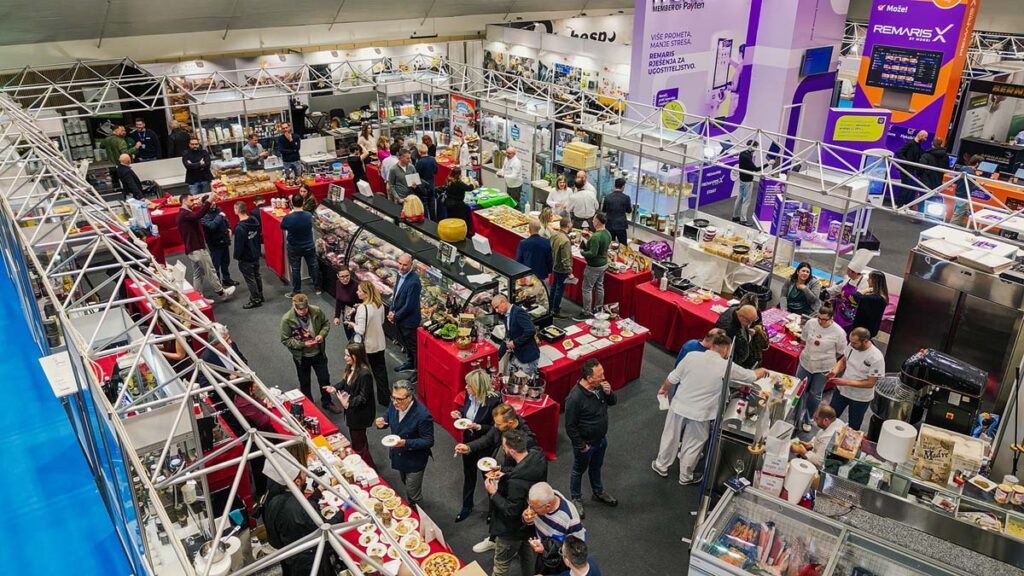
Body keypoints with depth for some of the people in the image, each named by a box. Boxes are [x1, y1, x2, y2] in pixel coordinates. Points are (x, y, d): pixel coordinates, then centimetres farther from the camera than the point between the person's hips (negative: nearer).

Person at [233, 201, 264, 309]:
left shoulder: (239, 228, -28)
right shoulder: (254, 220, -3)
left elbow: (239, 245, -21)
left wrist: (236, 256, -5)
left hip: (246, 258, -8)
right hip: (256, 254, 8)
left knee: (250, 279, 5)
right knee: (257, 276, 21)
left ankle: (255, 300, 14)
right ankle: (260, 296, 34)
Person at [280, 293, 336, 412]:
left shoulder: (316, 311, -17)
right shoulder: (287, 319, -24)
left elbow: (326, 323, 1)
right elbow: (285, 340, -15)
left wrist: (322, 334, -19)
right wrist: (303, 344, -25)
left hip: (318, 353, 2)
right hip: (301, 356, -2)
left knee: (324, 379, 16)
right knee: (304, 383, 19)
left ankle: (327, 402, 39)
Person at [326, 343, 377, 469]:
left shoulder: (364, 374, -29)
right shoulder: (351, 368, -2)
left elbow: (363, 397, -24)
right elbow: (345, 382, 11)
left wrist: (348, 403, -33)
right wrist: (335, 388, -6)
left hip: (361, 414, -9)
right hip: (352, 411, 9)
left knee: (358, 444, 3)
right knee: (358, 440, 24)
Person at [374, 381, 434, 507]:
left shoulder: (423, 415, -35)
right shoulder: (394, 404, -16)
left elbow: (428, 442, -26)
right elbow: (388, 416, 5)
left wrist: (406, 443, -37)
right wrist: (382, 422, -19)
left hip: (414, 460, -7)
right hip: (399, 455, 7)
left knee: (413, 496, 11)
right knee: (406, 484, 31)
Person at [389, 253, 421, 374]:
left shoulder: (413, 282, -30)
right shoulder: (401, 274, -2)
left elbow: (409, 305, -26)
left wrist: (395, 316, -15)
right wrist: (392, 311, 1)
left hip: (408, 320, -9)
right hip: (399, 318, 9)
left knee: (413, 345, 9)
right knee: (405, 343, 26)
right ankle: (410, 363, 47)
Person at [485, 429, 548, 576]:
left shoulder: (516, 482, -42)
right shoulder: (537, 455, -19)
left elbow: (511, 511, -28)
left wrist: (493, 493, -20)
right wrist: (505, 475, -3)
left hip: (514, 529, -7)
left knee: (501, 564, 18)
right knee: (526, 553, 32)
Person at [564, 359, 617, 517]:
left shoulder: (599, 386, -14)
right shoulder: (575, 398, -35)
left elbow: (613, 402, 3)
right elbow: (570, 426, -25)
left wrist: (609, 393, -20)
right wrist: (581, 446, -17)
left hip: (601, 439, 7)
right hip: (586, 443, -6)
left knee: (596, 467, 30)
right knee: (579, 471, 20)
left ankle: (598, 492, 53)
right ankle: (576, 499, 42)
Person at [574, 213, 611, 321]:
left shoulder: (596, 237, -28)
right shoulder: (608, 234, 2)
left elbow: (593, 253, -30)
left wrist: (582, 253, -13)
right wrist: (586, 245, 5)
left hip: (594, 266, -9)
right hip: (604, 264, 9)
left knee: (587, 288, 1)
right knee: (599, 286, 20)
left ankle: (587, 313, 8)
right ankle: (598, 308, 32)